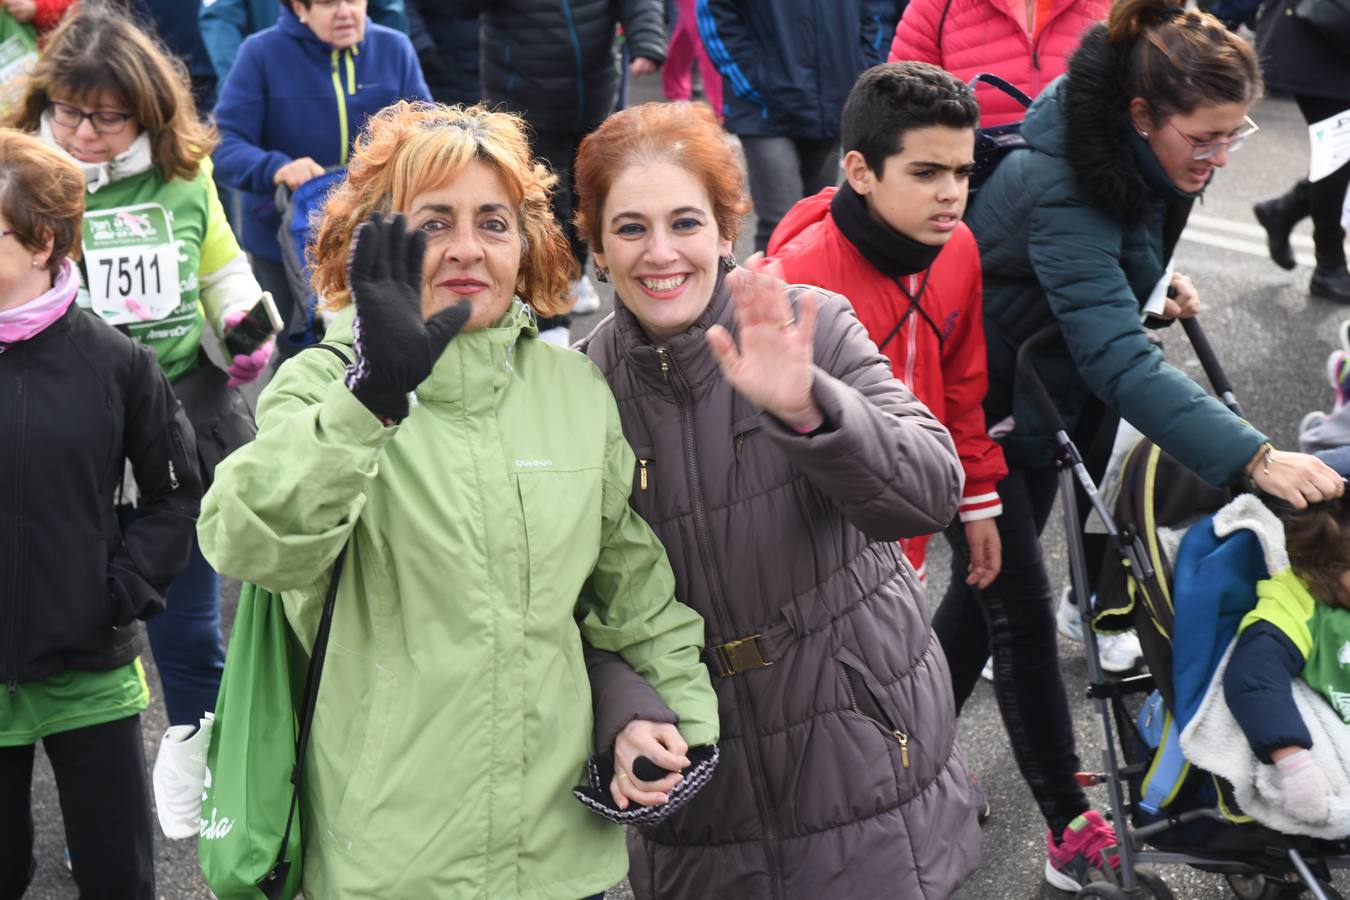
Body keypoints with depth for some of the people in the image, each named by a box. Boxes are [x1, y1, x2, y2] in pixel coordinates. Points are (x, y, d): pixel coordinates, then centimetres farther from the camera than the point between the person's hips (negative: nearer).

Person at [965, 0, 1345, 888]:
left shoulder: (1133, 157, -11)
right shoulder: (1059, 194, -36)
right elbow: (1122, 360, -46)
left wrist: (1155, 280, 0)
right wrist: (1254, 457, -53)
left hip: (1042, 405, 9)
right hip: (976, 411, -9)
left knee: (993, 585, 19)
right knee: (1023, 612, -3)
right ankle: (1071, 829, 6)